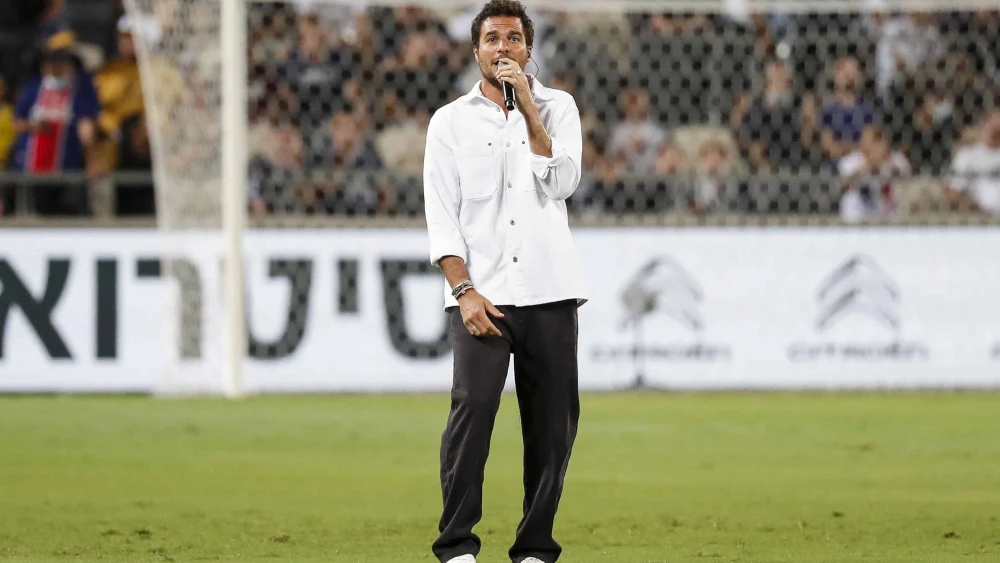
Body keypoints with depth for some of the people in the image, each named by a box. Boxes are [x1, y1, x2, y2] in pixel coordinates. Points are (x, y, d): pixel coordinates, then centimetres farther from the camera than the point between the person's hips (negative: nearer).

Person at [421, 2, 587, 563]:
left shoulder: (556, 107, 11)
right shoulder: (450, 121, 9)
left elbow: (561, 183, -5)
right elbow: (441, 216, 3)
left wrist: (526, 107, -8)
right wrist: (464, 291, -9)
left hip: (549, 294, 2)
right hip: (481, 294, -2)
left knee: (554, 422, -1)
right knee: (473, 406, -17)